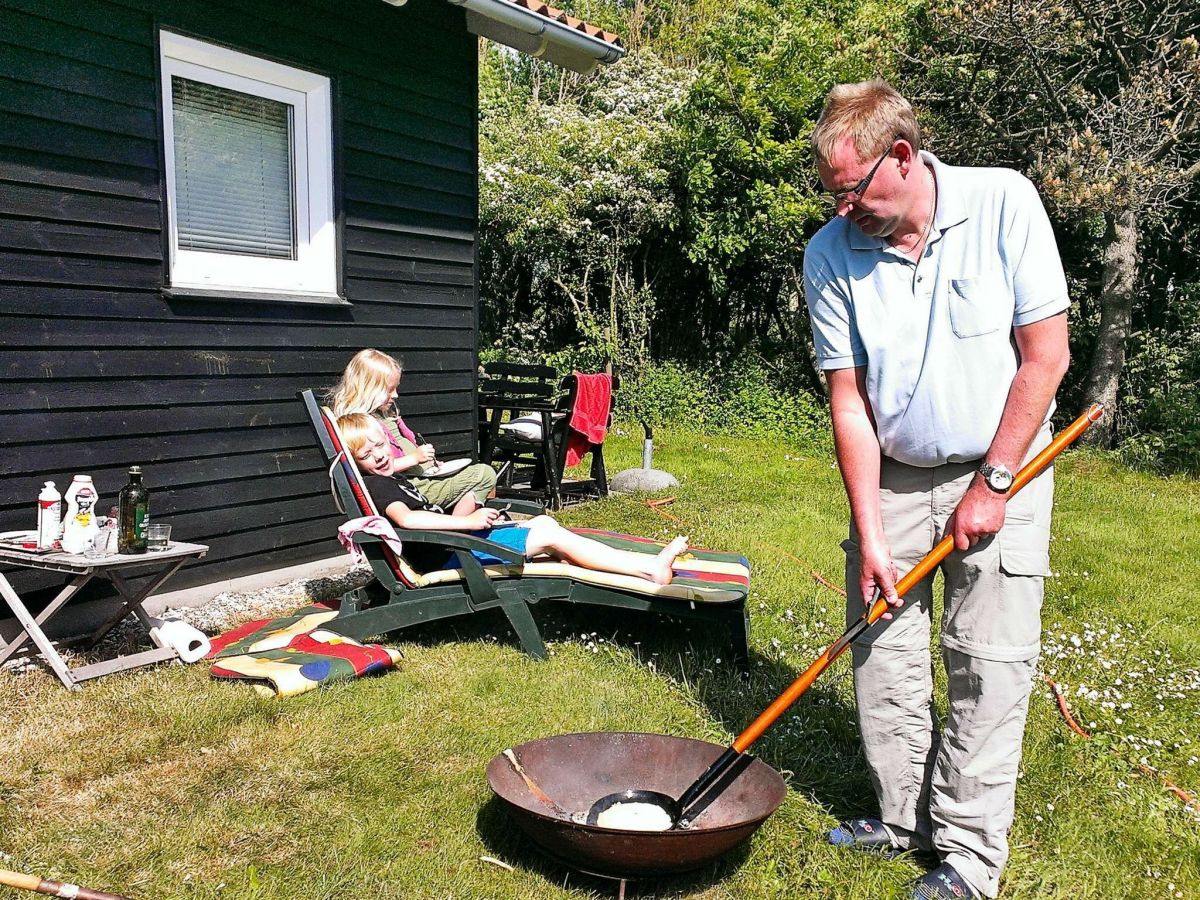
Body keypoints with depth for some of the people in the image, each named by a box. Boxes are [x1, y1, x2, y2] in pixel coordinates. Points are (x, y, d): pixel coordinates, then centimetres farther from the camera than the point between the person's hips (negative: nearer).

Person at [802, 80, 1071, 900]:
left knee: (989, 661, -3)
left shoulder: (1003, 202, -14)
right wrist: (870, 535, -11)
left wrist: (992, 485, -12)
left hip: (1000, 470, -2)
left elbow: (1046, 355, -11)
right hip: (892, 476, 3)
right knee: (882, 649, 3)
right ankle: (904, 818, 22)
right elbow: (849, 402, -8)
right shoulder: (831, 254, -9)